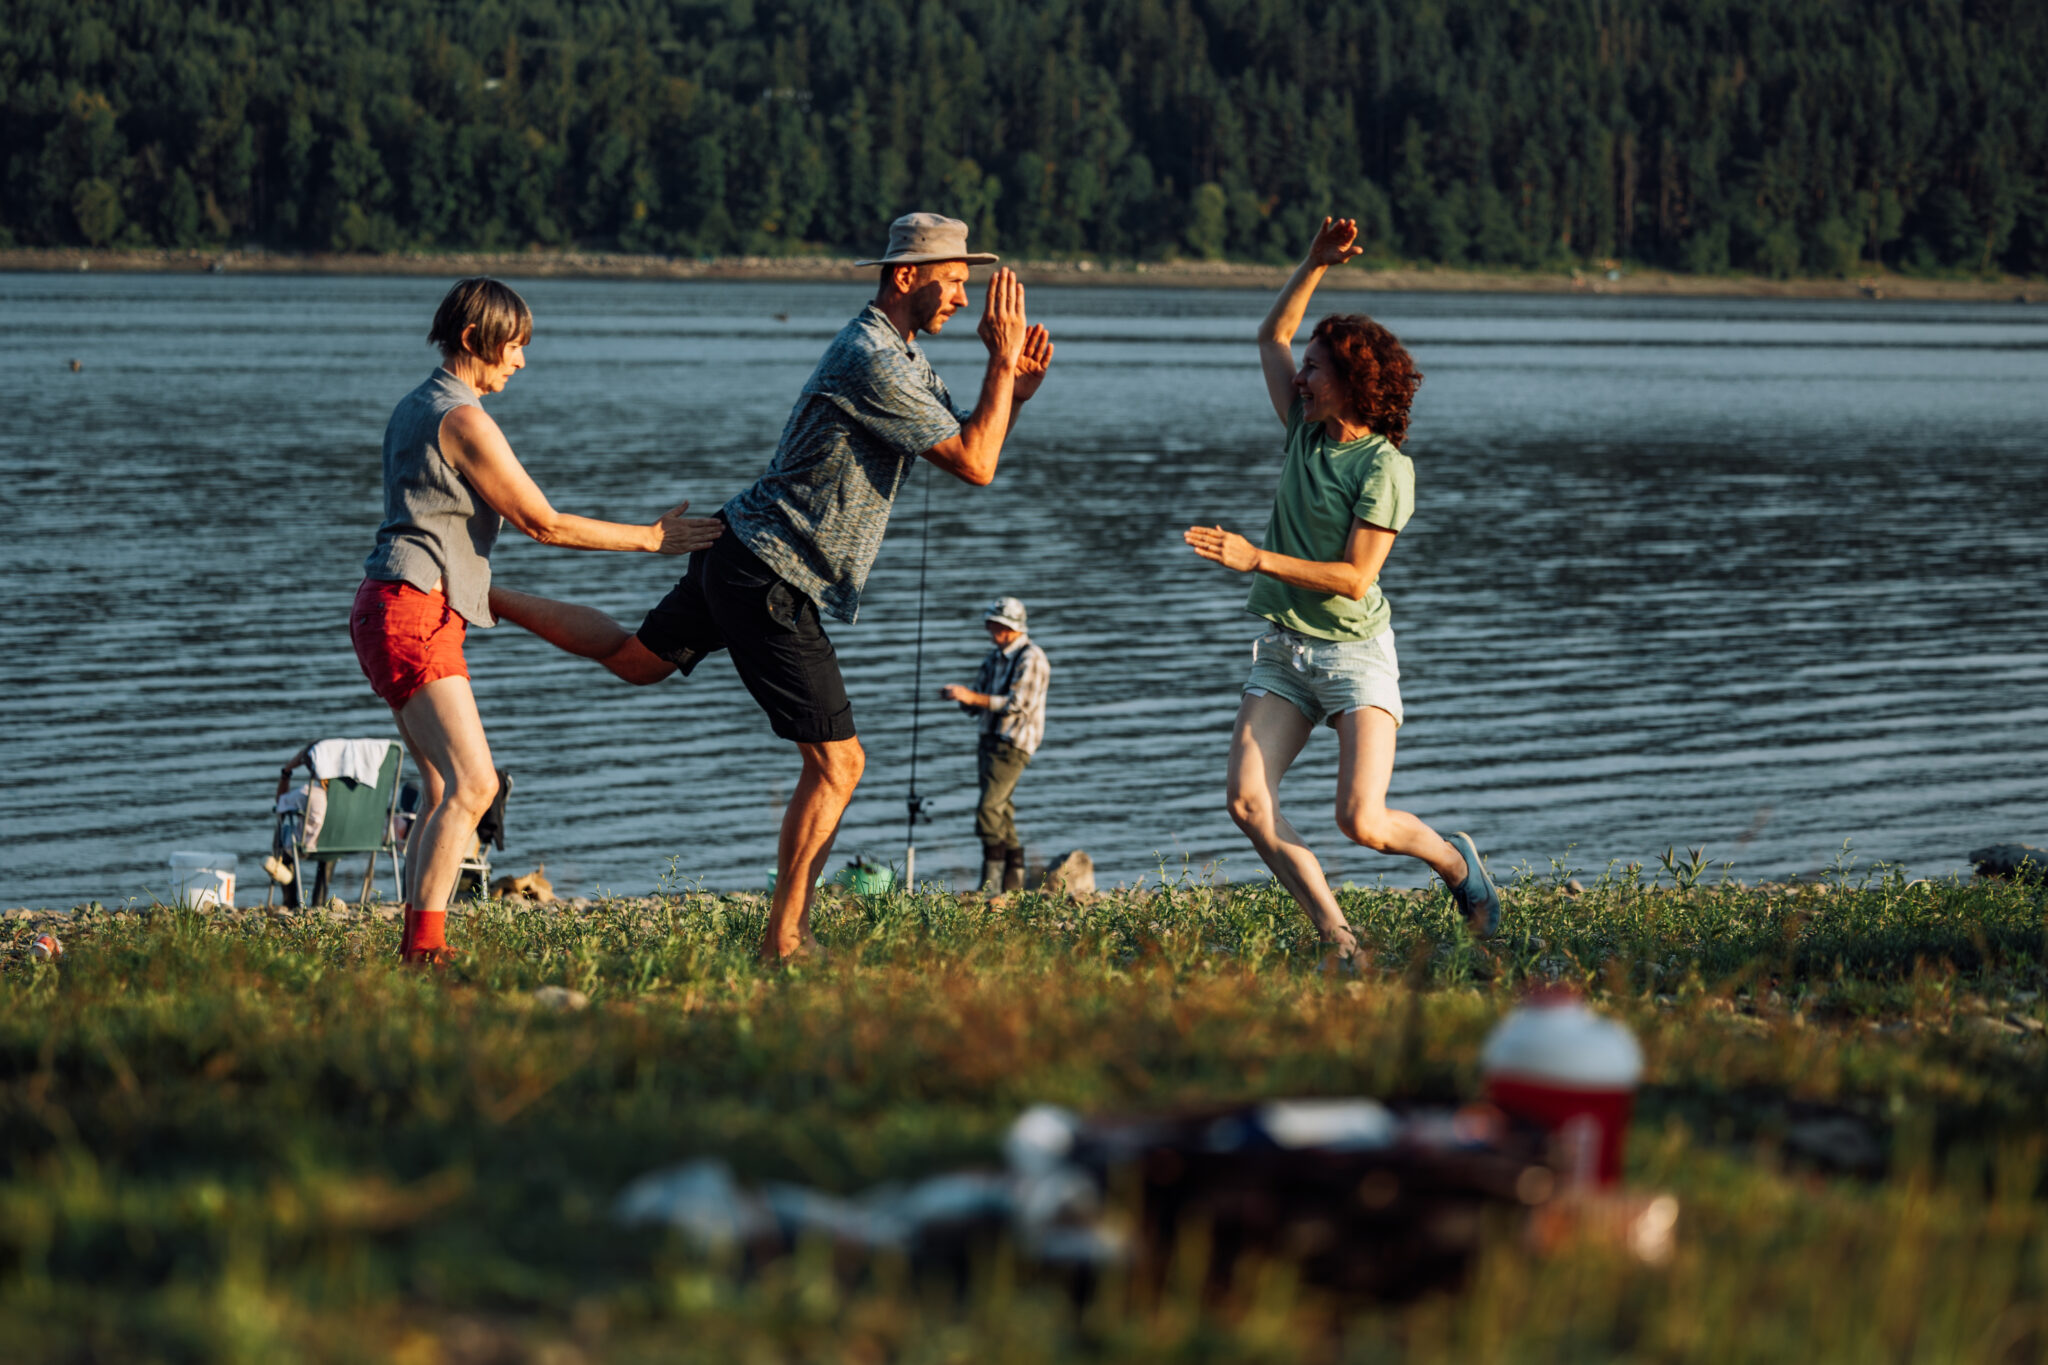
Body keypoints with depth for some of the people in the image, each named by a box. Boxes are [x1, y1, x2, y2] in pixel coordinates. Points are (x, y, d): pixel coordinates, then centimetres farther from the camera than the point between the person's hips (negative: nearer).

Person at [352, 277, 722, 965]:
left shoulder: (416, 407, 18)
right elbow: (545, 524, -11)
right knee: (473, 783, -17)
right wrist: (652, 539, -5)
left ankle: (415, 944, 6)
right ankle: (425, 944, -23)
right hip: (410, 616, -11)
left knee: (443, 787, 10)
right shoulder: (463, 419, -13)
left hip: (400, 612, 11)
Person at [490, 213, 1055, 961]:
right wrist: (1002, 361, -17)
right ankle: (784, 942, -4)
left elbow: (969, 441, 16)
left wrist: (1015, 389, -1)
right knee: (837, 763, -7)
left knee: (634, 658, 27)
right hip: (772, 578, -10)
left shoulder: (902, 358, 12)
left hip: (742, 554, 10)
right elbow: (974, 464, -21)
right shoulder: (872, 364, -21)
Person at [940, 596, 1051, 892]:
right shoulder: (995, 658, 16)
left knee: (989, 810, -18)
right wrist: (958, 694, -5)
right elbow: (976, 704, 18)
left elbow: (1018, 704, -20)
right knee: (1002, 816, 9)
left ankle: (991, 884, -18)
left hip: (1013, 745, -9)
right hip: (990, 742, 9)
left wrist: (972, 697, -23)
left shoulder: (1030, 659, -11)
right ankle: (1013, 885, 13)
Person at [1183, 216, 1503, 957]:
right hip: (1282, 648, 6)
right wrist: (1315, 265, 10)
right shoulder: (1306, 431, 7)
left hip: (1354, 652, -6)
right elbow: (1271, 335, 22)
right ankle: (1339, 942, -9)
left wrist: (1256, 558, -23)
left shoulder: (1385, 467, -13)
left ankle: (1453, 860, 19)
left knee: (1362, 822, -15)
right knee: (1248, 802, -14)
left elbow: (1354, 579, -18)